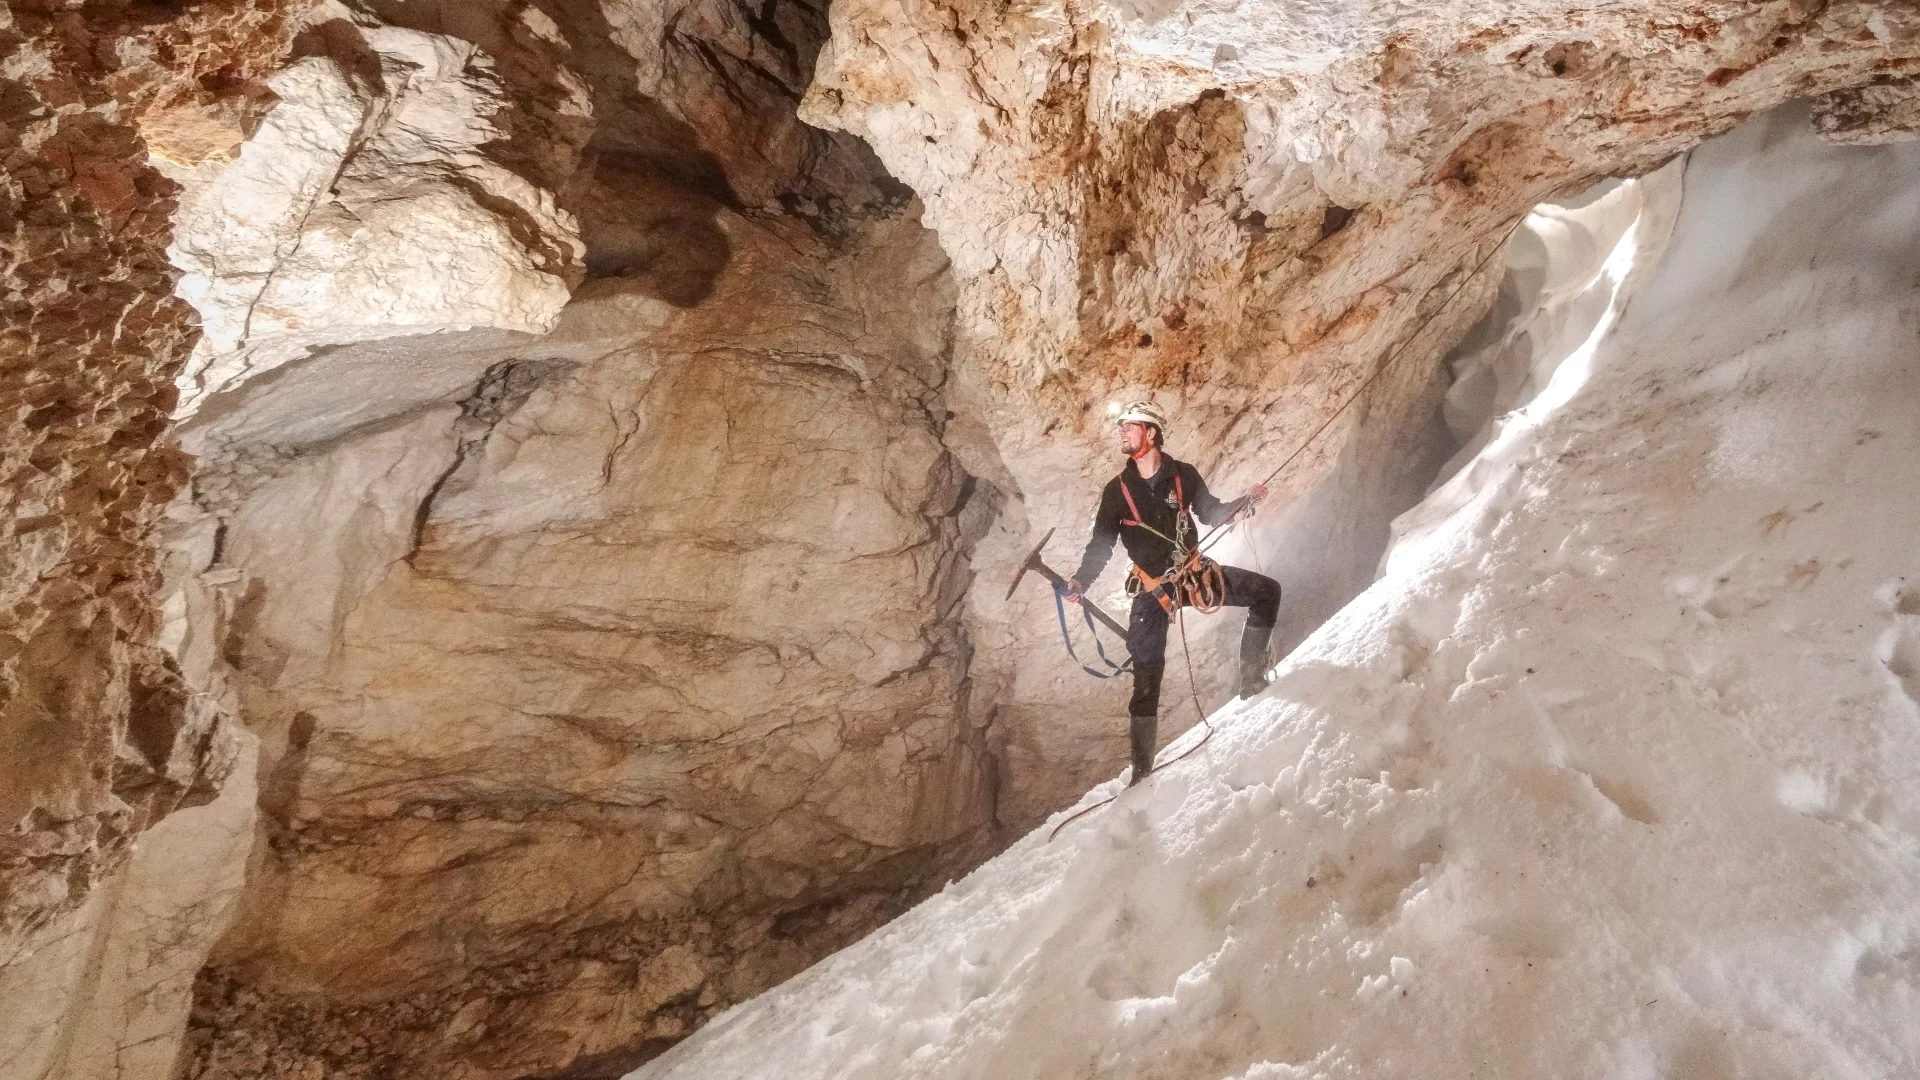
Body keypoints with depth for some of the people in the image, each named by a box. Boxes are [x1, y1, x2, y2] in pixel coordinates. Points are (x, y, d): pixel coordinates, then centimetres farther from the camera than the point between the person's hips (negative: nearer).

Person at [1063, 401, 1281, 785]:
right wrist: (1080, 581, -15)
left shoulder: (1183, 475, -2)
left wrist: (1246, 501, -5)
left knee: (1267, 592, -10)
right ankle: (1142, 766, 8)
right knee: (1146, 680, -3)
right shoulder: (1117, 490, -4)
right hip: (1152, 588, -2)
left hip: (1195, 571, 2)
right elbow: (1100, 545, 0)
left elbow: (1211, 513, 12)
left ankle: (1252, 680, 2)